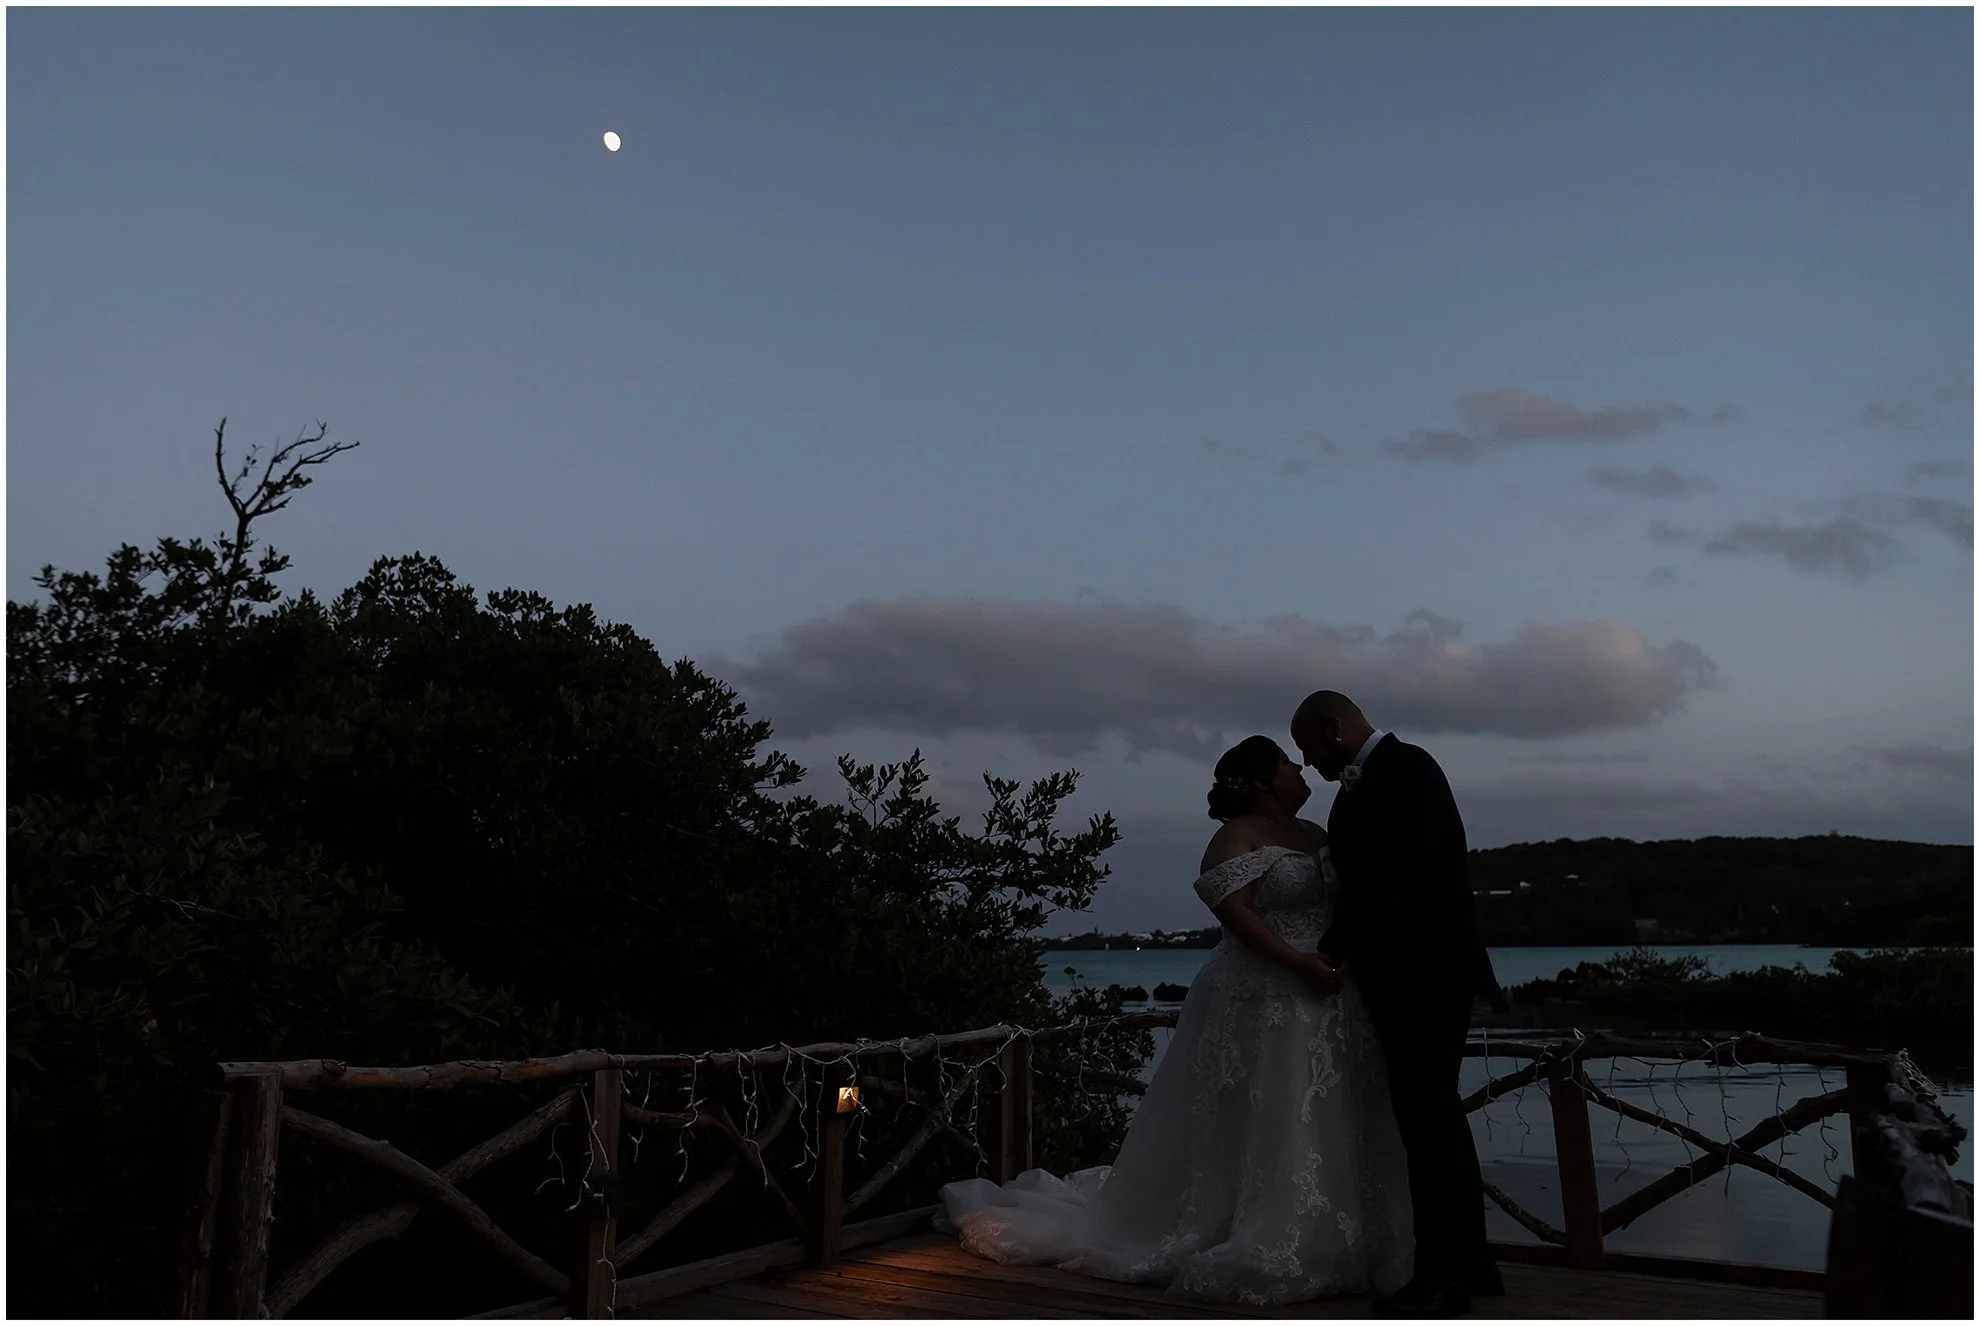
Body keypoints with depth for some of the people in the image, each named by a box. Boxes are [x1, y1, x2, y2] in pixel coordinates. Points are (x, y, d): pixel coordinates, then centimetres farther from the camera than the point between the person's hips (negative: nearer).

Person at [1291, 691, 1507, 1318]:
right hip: (1413, 976, 10)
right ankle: (1468, 1260, 26)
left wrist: (1335, 949, -15)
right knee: (1436, 1112, 15)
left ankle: (1442, 1276, 1)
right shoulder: (1368, 780, 15)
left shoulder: (1403, 768, -14)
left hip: (1426, 976, -10)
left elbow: (1388, 872, -22)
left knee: (1428, 1114, -6)